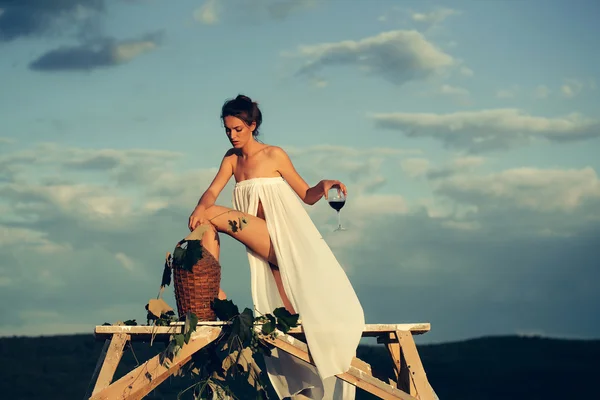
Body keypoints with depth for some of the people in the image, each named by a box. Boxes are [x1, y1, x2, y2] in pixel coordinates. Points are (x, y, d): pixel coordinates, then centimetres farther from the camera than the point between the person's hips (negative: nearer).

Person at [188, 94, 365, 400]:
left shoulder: (274, 155, -3)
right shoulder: (232, 158, 12)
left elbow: (307, 196, 0)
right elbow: (212, 192, -1)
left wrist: (324, 185, -22)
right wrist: (200, 208, -23)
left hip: (284, 235, -3)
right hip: (266, 246, 3)